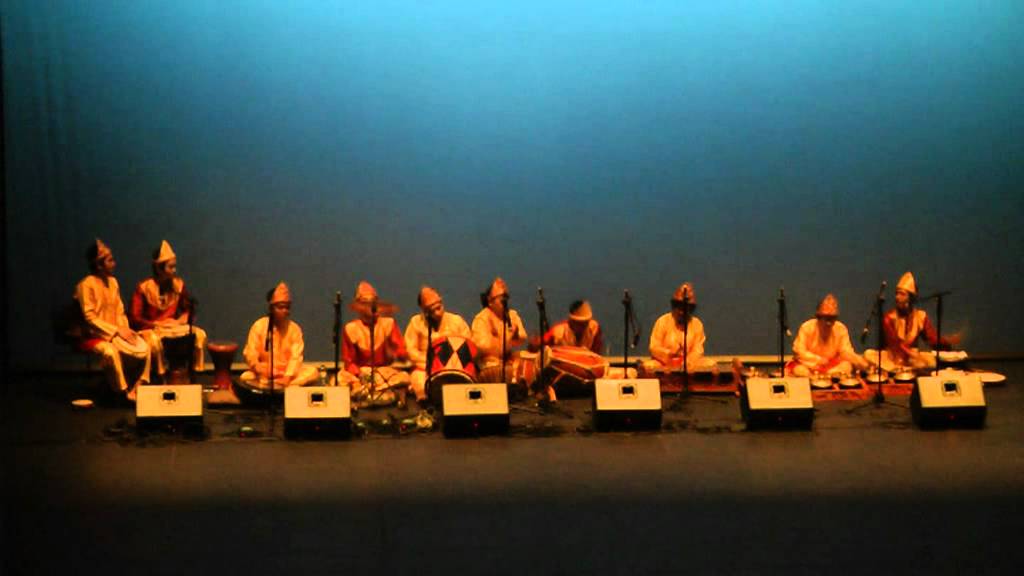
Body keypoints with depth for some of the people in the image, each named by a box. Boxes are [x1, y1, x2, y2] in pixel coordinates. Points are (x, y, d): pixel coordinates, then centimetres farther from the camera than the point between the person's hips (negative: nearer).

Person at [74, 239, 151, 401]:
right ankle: (123, 391, -19)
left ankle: (137, 389, -8)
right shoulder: (86, 285, -10)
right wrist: (116, 331, -17)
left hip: (116, 332, 6)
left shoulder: (113, 282, 13)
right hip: (94, 335, -6)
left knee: (144, 348, -19)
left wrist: (125, 329, -4)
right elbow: (89, 318, -14)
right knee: (110, 351, -38)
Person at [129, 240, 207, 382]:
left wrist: (180, 321, -9)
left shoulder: (178, 284, 2)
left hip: (173, 327, 5)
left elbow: (188, 309, 13)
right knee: (154, 341, -40)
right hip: (150, 329, -4)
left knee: (200, 334, -20)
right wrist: (157, 324, -19)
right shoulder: (144, 288, -11)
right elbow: (134, 318, -10)